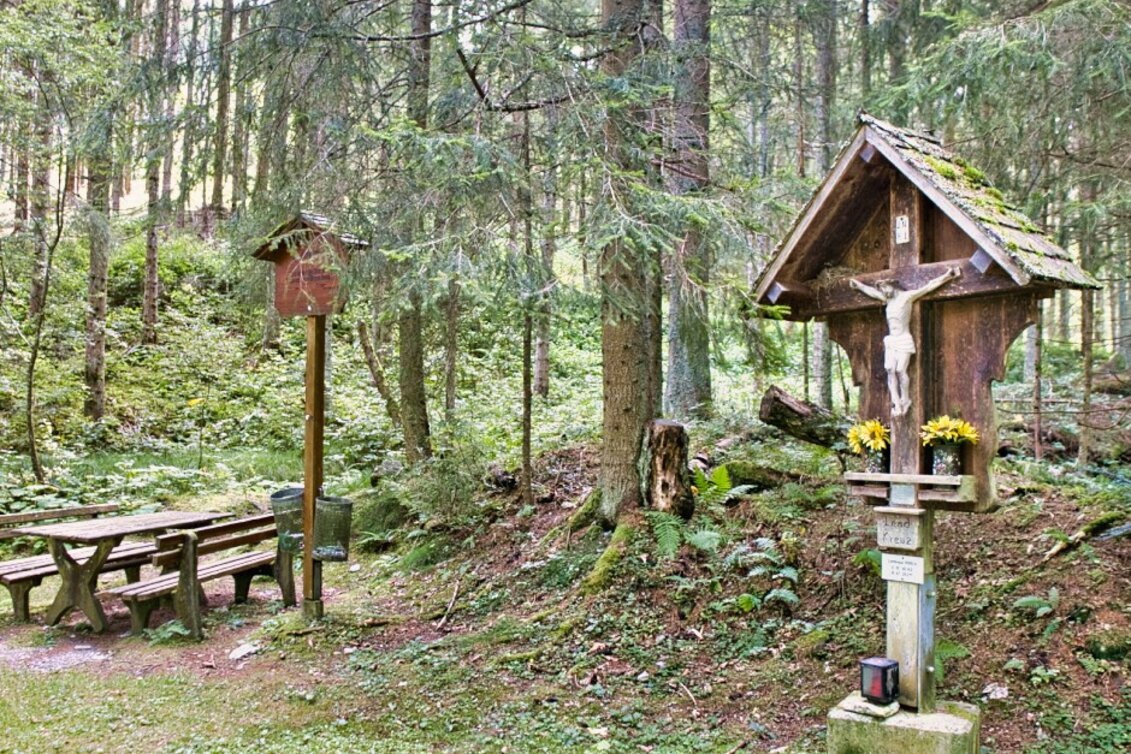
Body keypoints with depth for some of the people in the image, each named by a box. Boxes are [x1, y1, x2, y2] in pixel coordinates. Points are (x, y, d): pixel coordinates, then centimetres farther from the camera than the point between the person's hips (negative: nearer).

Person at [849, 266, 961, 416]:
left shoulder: (907, 296, -3)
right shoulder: (888, 300, 15)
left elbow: (930, 286, -7)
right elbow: (870, 291, 31)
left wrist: (949, 275, -12)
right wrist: (858, 285, 42)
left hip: (904, 340, -6)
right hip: (891, 340, 6)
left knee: (900, 370, -12)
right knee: (890, 370, -8)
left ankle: (905, 401, 4)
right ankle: (896, 403, -8)